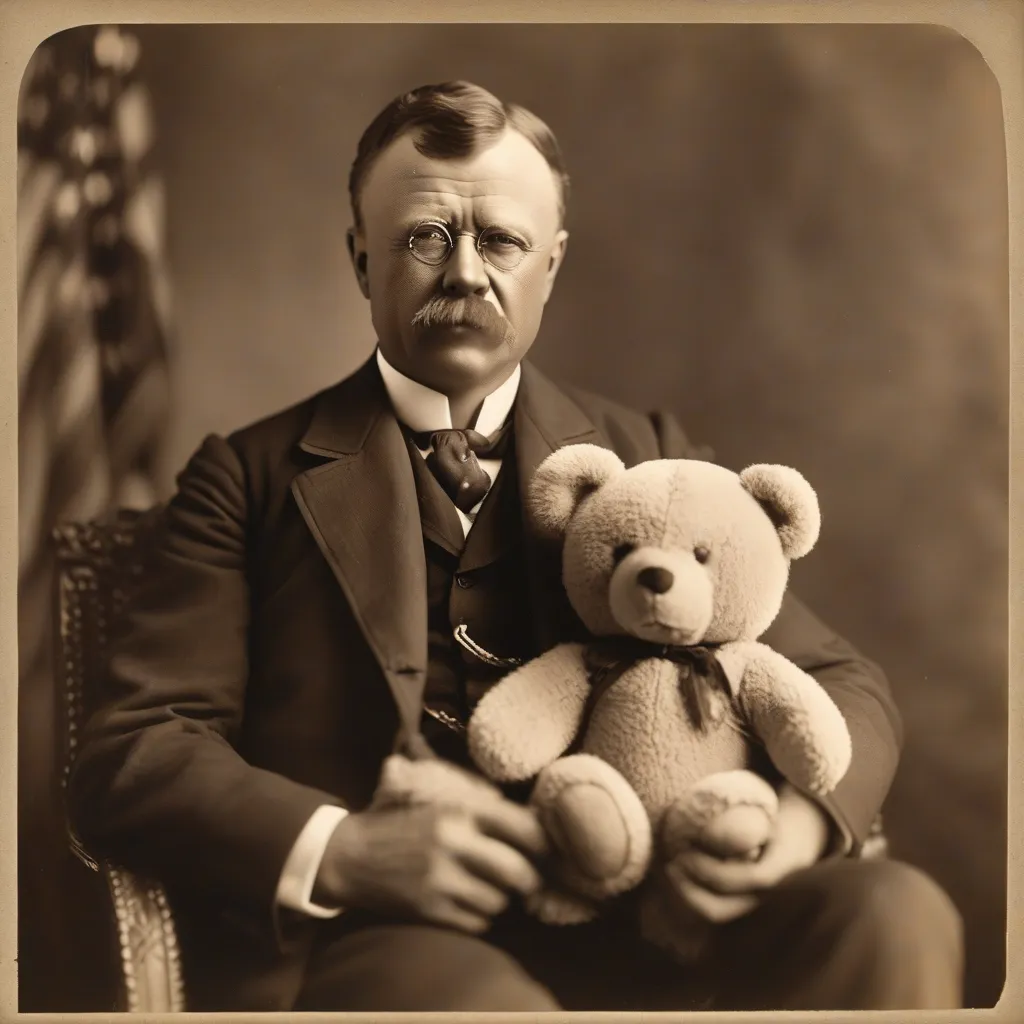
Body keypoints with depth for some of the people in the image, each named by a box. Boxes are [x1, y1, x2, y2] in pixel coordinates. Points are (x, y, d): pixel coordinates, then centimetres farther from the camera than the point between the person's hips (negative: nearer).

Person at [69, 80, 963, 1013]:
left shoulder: (645, 459, 16)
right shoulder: (250, 477, 9)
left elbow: (843, 685, 15)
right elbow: (128, 759, 1)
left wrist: (803, 814, -9)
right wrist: (341, 853, -18)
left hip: (623, 929, 4)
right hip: (361, 938, -3)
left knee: (896, 914, -22)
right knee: (481, 996, -37)